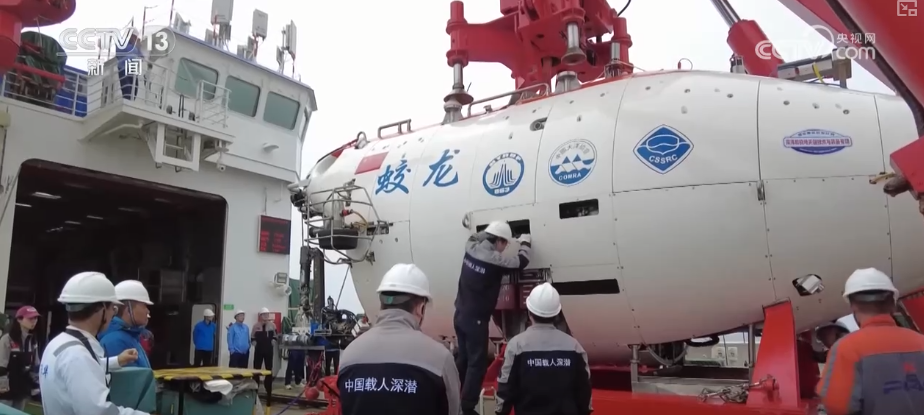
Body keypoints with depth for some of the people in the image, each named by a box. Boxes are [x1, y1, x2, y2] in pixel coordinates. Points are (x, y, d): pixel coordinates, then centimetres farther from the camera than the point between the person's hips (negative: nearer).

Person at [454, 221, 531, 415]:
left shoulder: (471, 248, 0)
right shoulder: (495, 260, -20)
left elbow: (478, 236, 24)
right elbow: (521, 262, -7)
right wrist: (525, 243, 13)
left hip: (460, 315, 8)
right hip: (475, 319, -8)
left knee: (463, 358, 20)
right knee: (477, 363, 0)